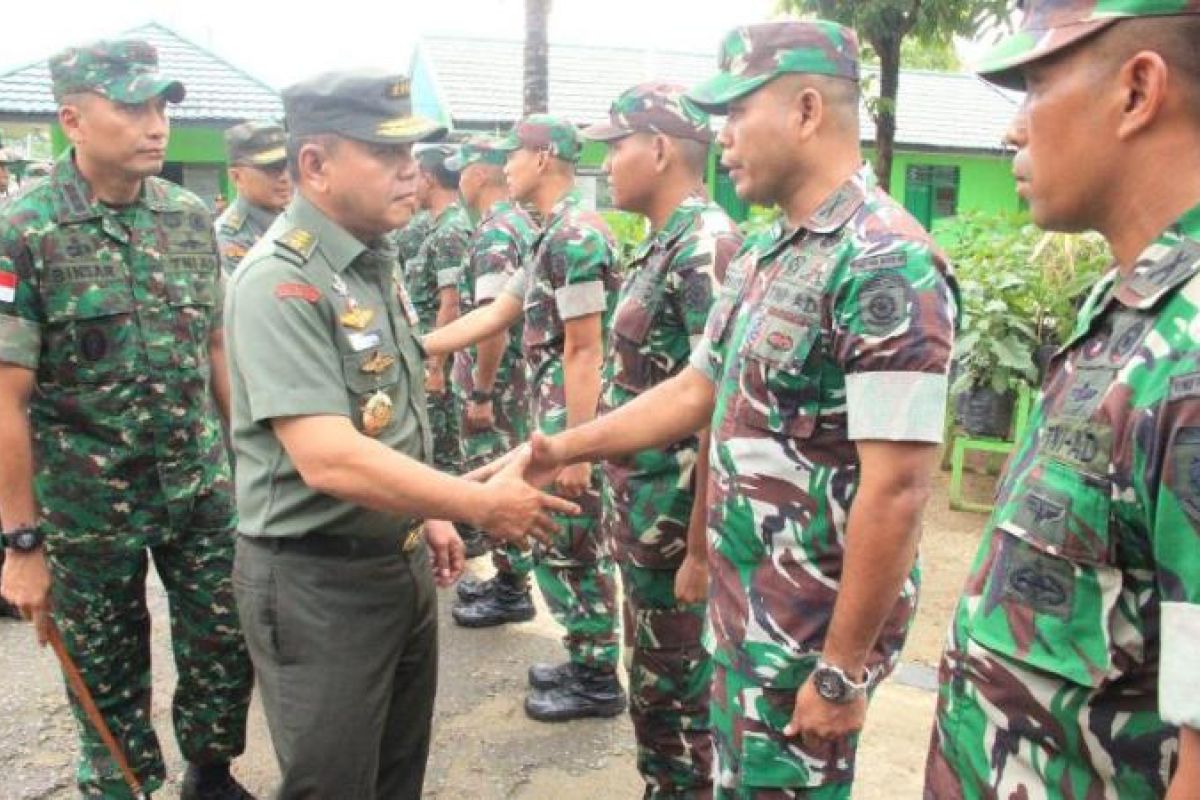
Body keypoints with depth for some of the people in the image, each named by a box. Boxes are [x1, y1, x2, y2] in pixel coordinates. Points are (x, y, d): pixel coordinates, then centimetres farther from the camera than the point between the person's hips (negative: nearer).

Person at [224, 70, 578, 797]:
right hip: (317, 580, -8)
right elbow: (329, 459, -30)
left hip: (402, 563, 8)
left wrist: (428, 515, 14)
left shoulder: (377, 260, 7)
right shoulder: (281, 282, -21)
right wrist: (480, 505, -25)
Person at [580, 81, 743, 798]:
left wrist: (701, 548, -22)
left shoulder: (707, 247, -19)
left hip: (676, 518, -9)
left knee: (679, 691, 7)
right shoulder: (664, 244, 11)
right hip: (642, 510, 9)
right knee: (652, 679, 22)